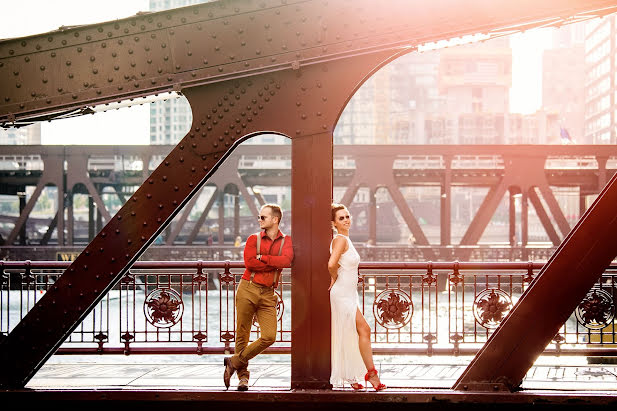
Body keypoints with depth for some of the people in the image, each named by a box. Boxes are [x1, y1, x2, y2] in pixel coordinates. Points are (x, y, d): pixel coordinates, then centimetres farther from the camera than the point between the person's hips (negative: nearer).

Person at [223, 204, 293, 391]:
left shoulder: (286, 241, 9)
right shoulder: (254, 239, 8)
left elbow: (286, 261, -12)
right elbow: (249, 262, -9)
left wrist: (262, 258, -10)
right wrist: (275, 264, -7)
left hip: (268, 294, 1)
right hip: (248, 289, -1)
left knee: (269, 337, -11)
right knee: (242, 335, 0)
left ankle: (234, 362, 4)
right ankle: (242, 375, 12)